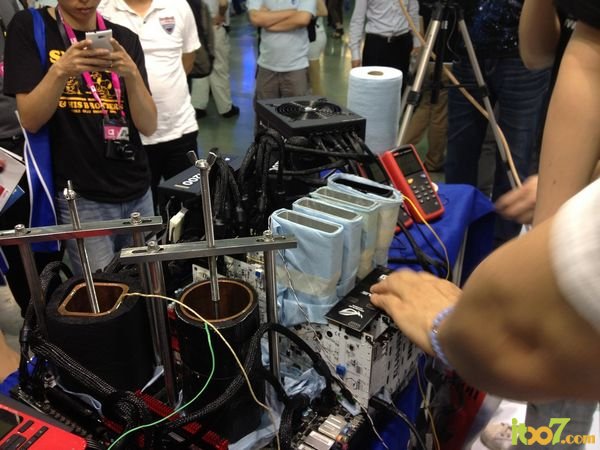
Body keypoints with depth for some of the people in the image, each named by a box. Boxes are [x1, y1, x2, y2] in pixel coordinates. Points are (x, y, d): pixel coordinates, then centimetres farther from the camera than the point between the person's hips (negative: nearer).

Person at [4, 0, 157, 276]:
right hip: (80, 197, -3)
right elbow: (30, 121, -8)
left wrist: (131, 73, -18)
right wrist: (61, 70, -24)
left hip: (138, 193, 4)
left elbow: (148, 126, -1)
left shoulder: (125, 39, 6)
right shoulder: (28, 27, -1)